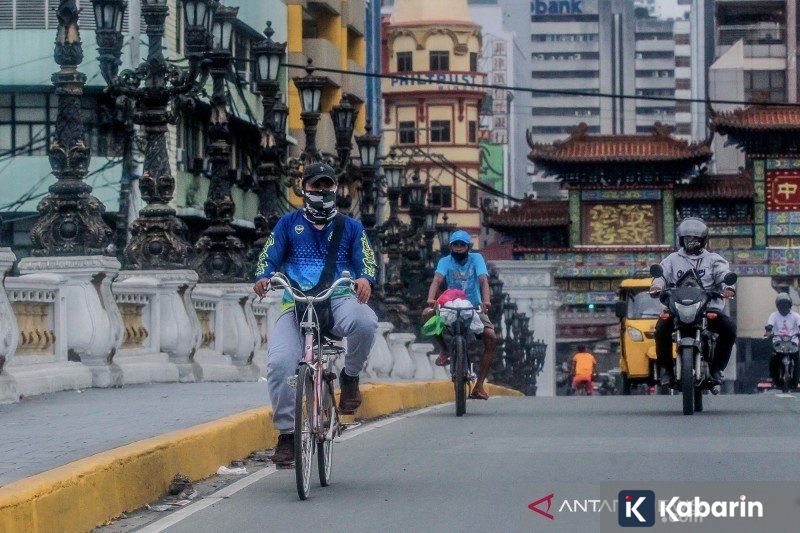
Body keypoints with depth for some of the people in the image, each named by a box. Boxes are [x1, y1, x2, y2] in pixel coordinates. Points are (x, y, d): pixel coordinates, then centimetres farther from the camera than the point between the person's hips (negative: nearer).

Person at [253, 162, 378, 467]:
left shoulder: (350, 227, 20)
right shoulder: (289, 224, 20)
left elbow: (366, 260, 9)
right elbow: (269, 257, 13)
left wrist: (366, 279, -15)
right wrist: (263, 277, -11)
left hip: (339, 300, -1)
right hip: (296, 304, 1)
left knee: (365, 321, -38)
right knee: (279, 364, -23)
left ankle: (350, 376, -7)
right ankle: (287, 433, -4)